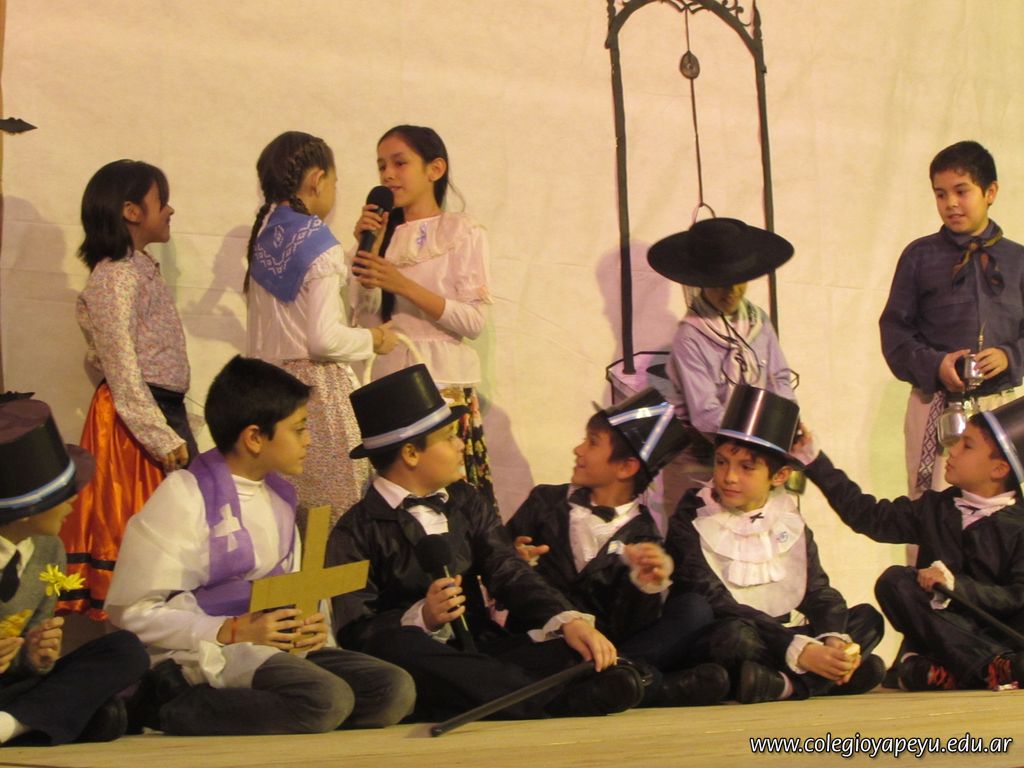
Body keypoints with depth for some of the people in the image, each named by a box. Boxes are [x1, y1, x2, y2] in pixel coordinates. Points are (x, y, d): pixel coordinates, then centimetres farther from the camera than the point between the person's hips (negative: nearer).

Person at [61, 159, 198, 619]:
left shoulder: (141, 268, 15)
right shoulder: (116, 278, -15)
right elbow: (122, 372, -19)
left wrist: (178, 425, 16)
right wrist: (164, 439, -20)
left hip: (163, 409, 9)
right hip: (136, 418, -9)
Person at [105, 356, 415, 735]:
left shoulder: (279, 496, 16)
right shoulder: (184, 496, -8)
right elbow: (132, 611, -12)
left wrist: (309, 627, -2)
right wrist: (232, 632, -20)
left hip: (276, 647, 8)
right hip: (204, 655, -7)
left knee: (394, 689, -13)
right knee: (326, 699, -32)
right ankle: (174, 709, -19)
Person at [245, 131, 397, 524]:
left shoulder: (264, 238, 9)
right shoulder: (319, 246, -11)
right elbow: (324, 339, -18)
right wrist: (372, 339, 1)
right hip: (319, 387, -7)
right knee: (337, 513, -4)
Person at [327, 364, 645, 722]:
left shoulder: (466, 502, 17)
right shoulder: (355, 533, 0)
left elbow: (509, 573, 5)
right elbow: (354, 631, -8)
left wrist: (568, 621, -12)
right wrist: (422, 617, -25)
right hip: (421, 664, -3)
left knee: (615, 678, -18)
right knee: (394, 644, -42)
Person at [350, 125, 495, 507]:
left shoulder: (461, 231, 1)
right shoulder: (385, 234, 15)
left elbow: (474, 320, -10)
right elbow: (366, 316, 6)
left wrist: (403, 285, -17)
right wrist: (367, 249, -2)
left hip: (445, 381, -4)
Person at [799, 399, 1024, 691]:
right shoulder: (935, 508, 16)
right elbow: (868, 515, 16)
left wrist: (957, 586, -25)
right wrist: (814, 459, 15)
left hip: (998, 632, -5)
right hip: (942, 632, 5)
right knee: (894, 581, -23)